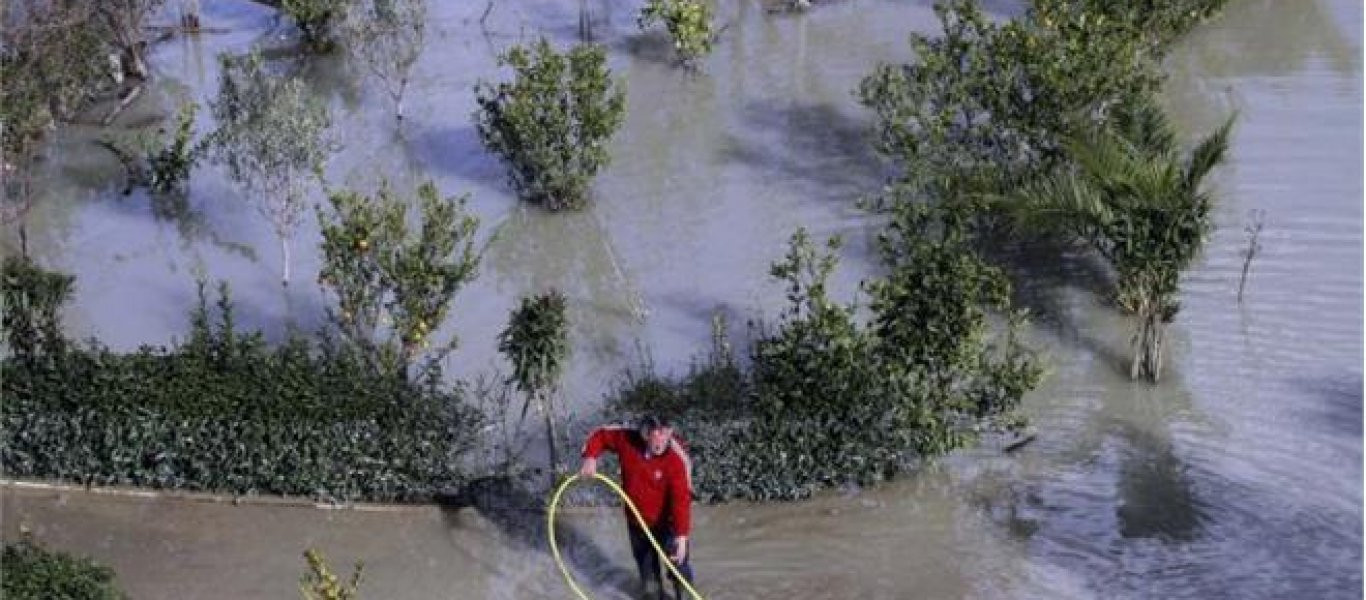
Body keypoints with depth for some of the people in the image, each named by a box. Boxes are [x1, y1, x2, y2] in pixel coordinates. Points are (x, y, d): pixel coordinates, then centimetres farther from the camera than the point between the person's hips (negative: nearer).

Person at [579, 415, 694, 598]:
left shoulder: (677, 459, -32)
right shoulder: (627, 439, -21)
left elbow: (682, 499, -32)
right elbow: (600, 435, -2)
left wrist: (682, 536, -36)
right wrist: (590, 457, -21)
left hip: (667, 523, -4)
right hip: (636, 519, 5)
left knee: (678, 563, 8)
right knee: (644, 561, 25)